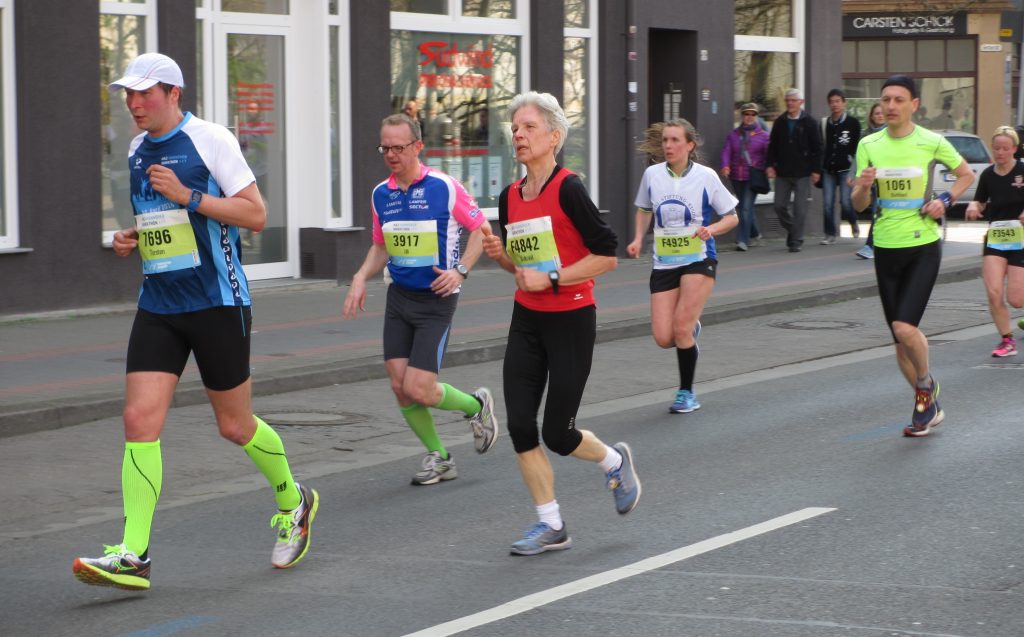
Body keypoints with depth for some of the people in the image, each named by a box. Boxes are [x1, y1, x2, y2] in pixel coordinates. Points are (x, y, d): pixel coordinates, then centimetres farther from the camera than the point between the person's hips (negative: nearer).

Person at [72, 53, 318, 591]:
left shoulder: (210, 140, -8)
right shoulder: (137, 151, 13)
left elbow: (255, 215, -12)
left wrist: (188, 195, -20)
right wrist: (130, 239, 7)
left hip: (216, 303, -5)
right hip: (157, 307, 6)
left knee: (235, 426, 5)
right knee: (140, 420, -9)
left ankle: (293, 502, 34)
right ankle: (132, 556, -13)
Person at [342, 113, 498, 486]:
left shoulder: (444, 187, -11)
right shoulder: (380, 195, 6)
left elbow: (480, 228, -4)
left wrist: (461, 270, -16)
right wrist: (361, 278, 2)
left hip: (436, 300, -6)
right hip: (399, 297, 6)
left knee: (419, 390, -12)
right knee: (400, 388, -1)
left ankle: (476, 406, 18)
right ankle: (438, 457, 18)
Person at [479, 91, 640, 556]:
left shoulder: (567, 189, -15)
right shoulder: (510, 197, 7)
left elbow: (607, 255, -17)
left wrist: (551, 279, -19)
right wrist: (501, 255, -2)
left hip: (571, 321, -7)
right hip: (527, 321, 7)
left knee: (556, 433, -3)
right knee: (519, 425, -1)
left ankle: (615, 461, 30)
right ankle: (551, 525, 11)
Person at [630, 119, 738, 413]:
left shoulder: (706, 176, -6)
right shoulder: (652, 174, 1)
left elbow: (731, 217, 3)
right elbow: (644, 209, 20)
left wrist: (711, 229, -17)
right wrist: (638, 239, 4)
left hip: (698, 260, -3)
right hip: (664, 264, 3)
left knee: (681, 327, -15)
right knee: (663, 338, -5)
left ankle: (686, 393, 5)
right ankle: (693, 327, 32)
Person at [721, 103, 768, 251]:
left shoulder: (763, 135, 1)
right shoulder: (734, 134, 10)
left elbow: (769, 152, -9)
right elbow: (726, 151, 1)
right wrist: (725, 165, -18)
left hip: (754, 176, -4)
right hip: (737, 177, 4)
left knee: (746, 207, -13)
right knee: (745, 207, 15)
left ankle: (742, 240, -12)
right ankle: (755, 234, 35)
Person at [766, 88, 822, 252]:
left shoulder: (809, 123, -2)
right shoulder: (780, 123, 8)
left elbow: (817, 148, -2)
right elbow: (772, 146, 11)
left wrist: (816, 170, -7)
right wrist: (770, 165, -1)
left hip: (802, 173, -4)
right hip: (783, 172, 4)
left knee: (800, 208, -2)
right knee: (779, 206, 3)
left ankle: (796, 240, 4)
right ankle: (792, 231, 26)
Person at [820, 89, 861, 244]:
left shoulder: (853, 123, 0)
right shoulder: (824, 123, 10)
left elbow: (857, 149, 0)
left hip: (845, 169, -3)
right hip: (828, 170, 3)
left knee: (846, 202, -8)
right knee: (827, 204, -3)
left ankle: (853, 223, 22)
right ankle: (830, 234, 8)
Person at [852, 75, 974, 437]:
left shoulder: (931, 142, -4)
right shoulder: (869, 145, 4)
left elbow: (966, 175, 12)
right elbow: (859, 205, 5)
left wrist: (945, 200, -5)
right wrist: (863, 187, -16)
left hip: (923, 247, -4)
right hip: (886, 248, 4)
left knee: (905, 328, -18)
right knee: (900, 337, 6)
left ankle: (925, 384, 11)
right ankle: (929, 406, 23)